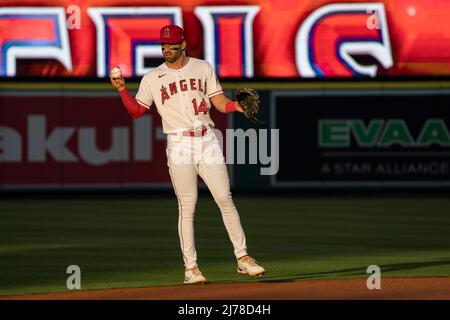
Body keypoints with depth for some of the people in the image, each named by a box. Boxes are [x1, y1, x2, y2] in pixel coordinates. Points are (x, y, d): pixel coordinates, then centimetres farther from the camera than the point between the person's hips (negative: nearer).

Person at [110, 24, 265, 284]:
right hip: (179, 144, -1)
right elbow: (136, 111, 6)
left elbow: (219, 102, 9)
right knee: (187, 206, -3)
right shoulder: (153, 78, 8)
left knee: (225, 199, -3)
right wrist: (123, 90, -9)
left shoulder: (203, 68, 11)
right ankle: (190, 267, 1)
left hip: (208, 140, 1)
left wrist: (236, 105, -11)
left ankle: (242, 258, 2)